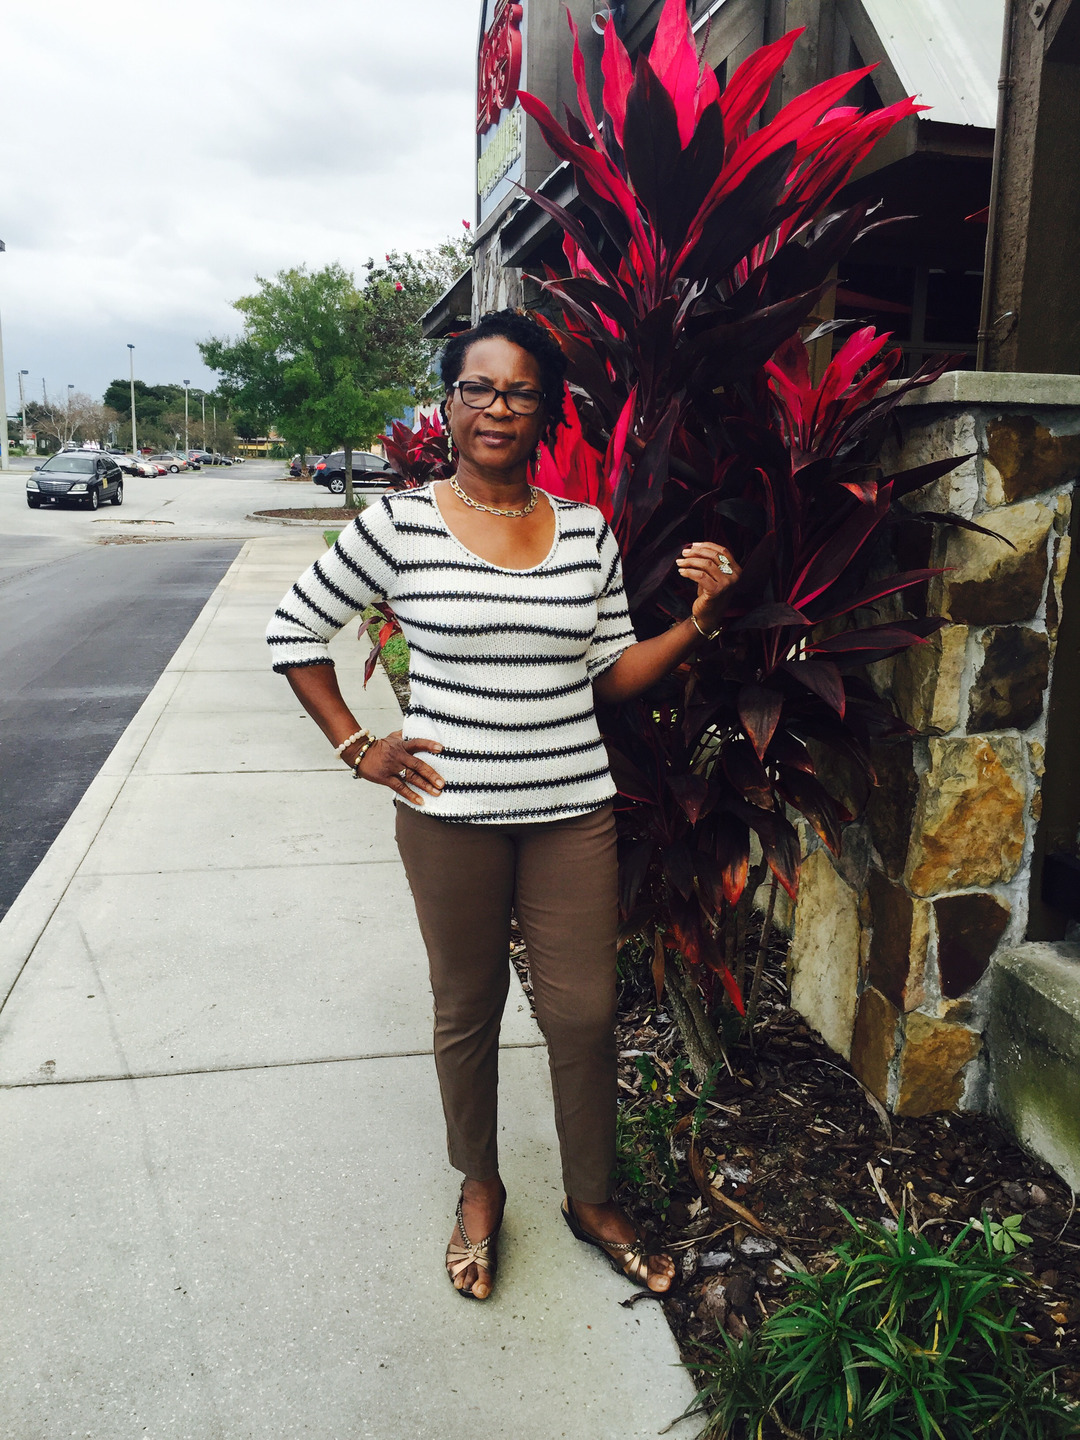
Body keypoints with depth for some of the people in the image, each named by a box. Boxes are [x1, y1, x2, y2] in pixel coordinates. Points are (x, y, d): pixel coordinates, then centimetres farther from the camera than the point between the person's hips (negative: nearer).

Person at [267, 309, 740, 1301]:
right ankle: (480, 1190, 40)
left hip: (573, 813, 2)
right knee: (467, 1013, 15)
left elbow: (613, 674, 7)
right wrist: (358, 749, -2)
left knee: (586, 1015, 9)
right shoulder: (400, 523, -6)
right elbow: (294, 631, 3)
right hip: (451, 817, -2)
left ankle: (593, 1199, 35)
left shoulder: (587, 532, 2)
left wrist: (700, 621, -8)